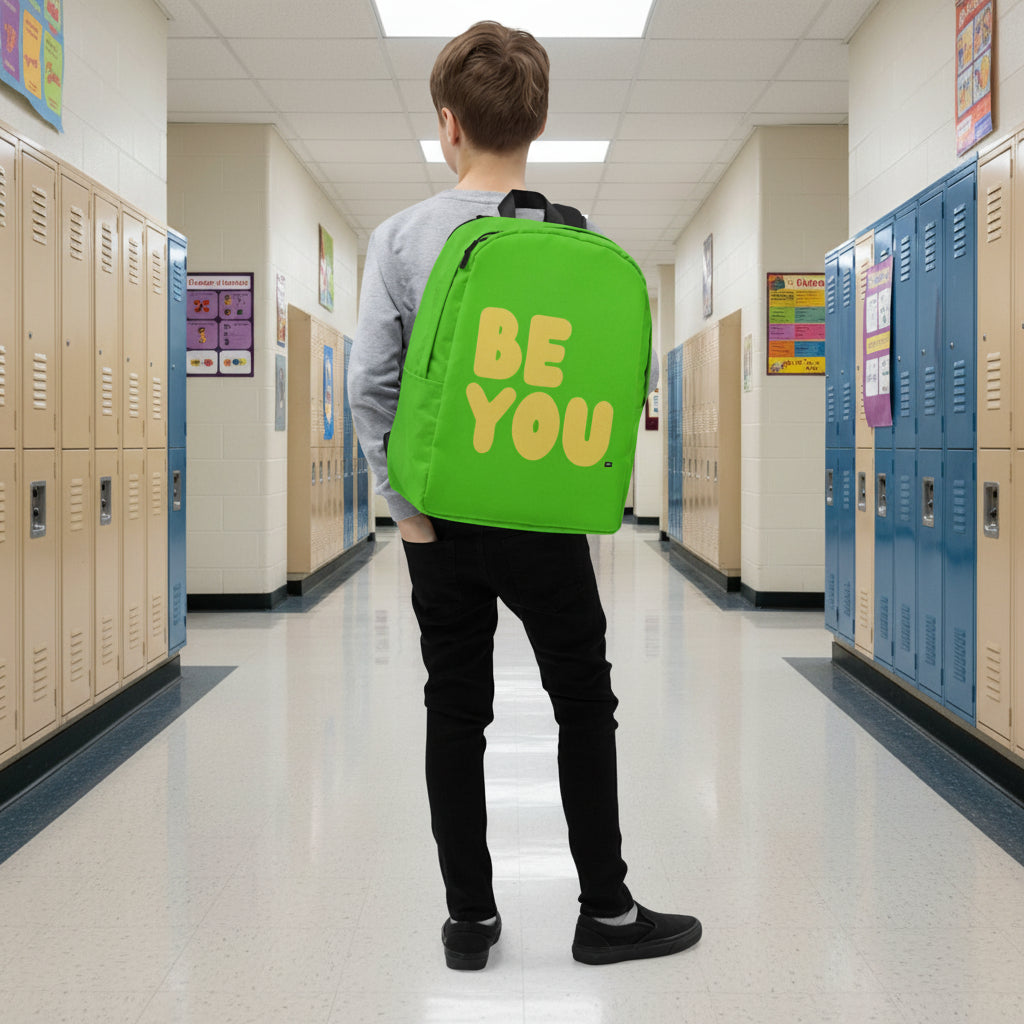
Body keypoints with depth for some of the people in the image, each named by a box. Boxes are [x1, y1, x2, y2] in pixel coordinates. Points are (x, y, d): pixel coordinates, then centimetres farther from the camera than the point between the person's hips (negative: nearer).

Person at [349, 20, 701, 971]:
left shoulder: (401, 237, -5)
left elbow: (370, 383, -9)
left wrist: (406, 503, -3)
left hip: (441, 516, 1)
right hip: (545, 515, -1)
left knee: (455, 714, 11)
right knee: (584, 705, 12)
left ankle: (470, 918, 20)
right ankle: (606, 911, 20)